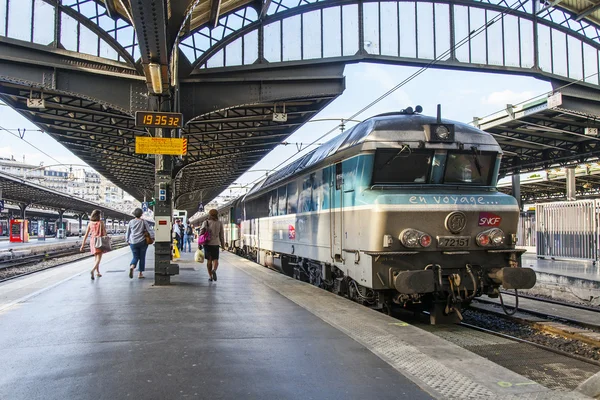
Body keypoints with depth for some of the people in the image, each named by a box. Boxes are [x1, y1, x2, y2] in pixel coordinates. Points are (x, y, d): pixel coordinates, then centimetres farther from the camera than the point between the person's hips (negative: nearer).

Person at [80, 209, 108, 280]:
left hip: (93, 241, 5)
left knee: (96, 258, 20)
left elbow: (86, 235, 2)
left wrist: (82, 245, 5)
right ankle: (92, 270, -28)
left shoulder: (90, 223, 3)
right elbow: (104, 234, -9)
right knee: (98, 258, -6)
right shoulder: (101, 223, -7)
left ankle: (98, 272, 27)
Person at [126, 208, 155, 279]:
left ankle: (132, 266, -21)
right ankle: (140, 274, 10)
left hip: (133, 243, 2)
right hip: (142, 242, -2)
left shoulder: (131, 222, 3)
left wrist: (127, 240, 22)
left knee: (135, 257, 10)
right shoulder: (143, 222, -4)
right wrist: (152, 237, 4)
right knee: (142, 257, 8)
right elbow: (150, 230, -7)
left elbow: (127, 233, 10)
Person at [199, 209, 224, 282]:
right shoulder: (219, 223, 2)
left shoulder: (206, 222, -1)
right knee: (215, 259, 4)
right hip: (216, 243, 0)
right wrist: (222, 244, 13)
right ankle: (214, 270, -26)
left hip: (207, 243, 0)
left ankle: (210, 276, 12)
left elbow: (201, 233, -8)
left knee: (209, 260, 11)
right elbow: (221, 235, 5)